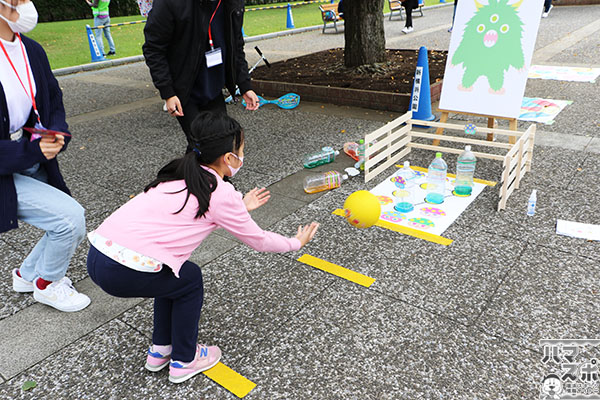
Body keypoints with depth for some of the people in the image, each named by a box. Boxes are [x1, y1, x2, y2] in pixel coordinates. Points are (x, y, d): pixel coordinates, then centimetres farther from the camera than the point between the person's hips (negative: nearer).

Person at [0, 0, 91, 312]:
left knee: (74, 228, 10)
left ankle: (27, 274, 36)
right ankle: (46, 284, 13)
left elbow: (55, 102, 10)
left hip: (36, 165, 8)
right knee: (71, 217, -16)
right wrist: (32, 151, -27)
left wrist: (57, 134, -11)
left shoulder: (32, 51, 0)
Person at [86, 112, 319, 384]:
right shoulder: (221, 193, -6)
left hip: (96, 255, 8)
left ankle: (160, 350, 40)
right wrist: (296, 243, 23)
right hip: (124, 274, -8)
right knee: (190, 279, 16)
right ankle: (184, 361, 29)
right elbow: (258, 240, 6)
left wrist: (240, 208, 39)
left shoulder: (179, 173, 16)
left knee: (172, 274, 26)